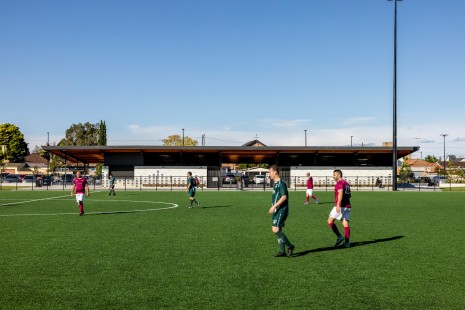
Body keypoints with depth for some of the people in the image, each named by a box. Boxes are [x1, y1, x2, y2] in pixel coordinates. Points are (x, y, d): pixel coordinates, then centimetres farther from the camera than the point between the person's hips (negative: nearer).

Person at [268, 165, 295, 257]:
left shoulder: (281, 183, -14)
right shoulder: (276, 183, 15)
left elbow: (284, 197, -22)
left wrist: (274, 206, -23)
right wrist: (274, 208, 23)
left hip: (281, 211, -10)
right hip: (276, 211, 10)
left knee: (275, 229, -14)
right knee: (277, 230, 8)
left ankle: (290, 246, -2)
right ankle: (282, 251, 13)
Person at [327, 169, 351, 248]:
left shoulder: (339, 183, -9)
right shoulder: (346, 183, 18)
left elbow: (340, 194, -24)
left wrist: (338, 205, -31)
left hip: (340, 206, -8)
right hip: (347, 206, 8)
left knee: (330, 221, 2)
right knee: (345, 224, 6)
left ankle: (339, 237, -5)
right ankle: (347, 242, 1)